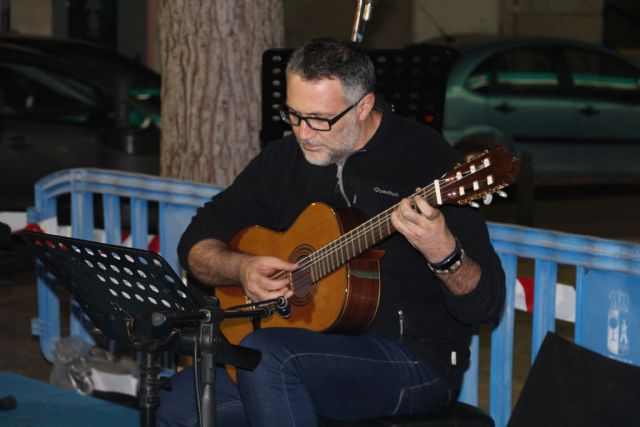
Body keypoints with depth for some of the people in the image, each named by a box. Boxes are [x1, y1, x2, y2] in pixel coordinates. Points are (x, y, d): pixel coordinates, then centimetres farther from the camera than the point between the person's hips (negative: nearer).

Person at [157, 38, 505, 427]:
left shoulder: (423, 158, -13)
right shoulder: (285, 158, 7)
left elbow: (486, 304, -17)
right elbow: (197, 244, 13)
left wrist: (442, 253, -38)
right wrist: (240, 268, -9)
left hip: (415, 361, -6)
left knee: (264, 354, -30)